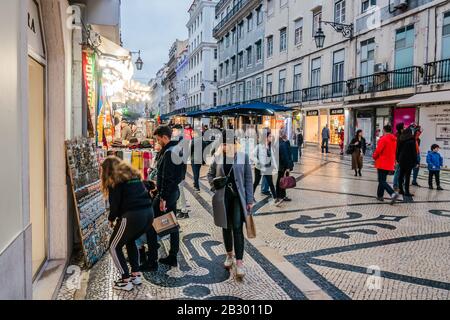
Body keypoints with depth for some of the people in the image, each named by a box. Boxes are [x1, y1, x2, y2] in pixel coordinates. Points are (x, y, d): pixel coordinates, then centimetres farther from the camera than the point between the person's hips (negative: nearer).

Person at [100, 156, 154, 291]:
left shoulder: (114, 179, 3)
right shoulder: (132, 174, 23)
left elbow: (115, 203, -3)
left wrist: (111, 219, 15)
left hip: (133, 215, -7)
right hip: (148, 213, 7)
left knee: (114, 246, 14)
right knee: (130, 241, 31)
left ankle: (126, 280, 12)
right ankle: (136, 274, 29)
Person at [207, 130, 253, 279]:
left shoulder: (243, 156, -4)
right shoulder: (217, 157, 1)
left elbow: (248, 179, -1)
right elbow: (210, 174, 14)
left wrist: (250, 200, -3)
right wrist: (214, 184, -7)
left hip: (238, 197, -2)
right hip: (222, 197, 2)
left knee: (237, 228, -6)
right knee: (226, 227, 13)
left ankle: (239, 262, -1)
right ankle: (229, 255, 32)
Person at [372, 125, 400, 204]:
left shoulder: (383, 139, -15)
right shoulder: (395, 139, 9)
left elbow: (378, 150, -17)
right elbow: (396, 151, 14)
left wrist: (374, 157, 2)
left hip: (382, 163, -7)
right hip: (390, 164, 7)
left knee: (382, 181, -6)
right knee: (383, 179, 18)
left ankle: (393, 193, -23)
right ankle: (380, 195, 23)